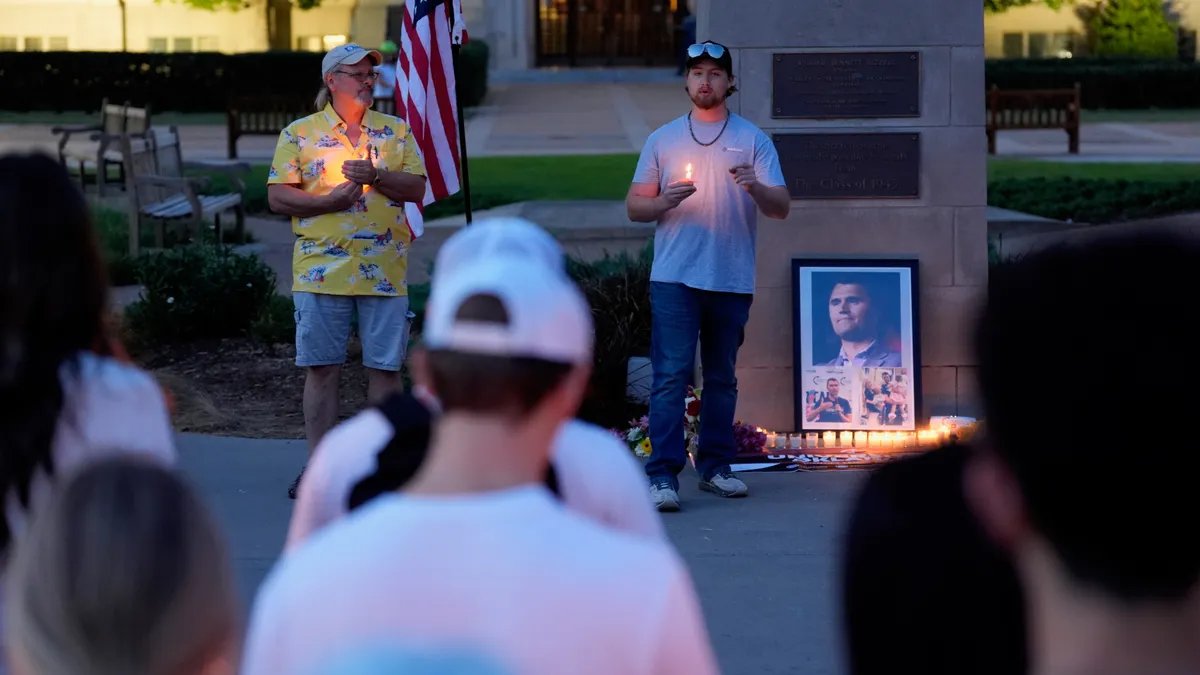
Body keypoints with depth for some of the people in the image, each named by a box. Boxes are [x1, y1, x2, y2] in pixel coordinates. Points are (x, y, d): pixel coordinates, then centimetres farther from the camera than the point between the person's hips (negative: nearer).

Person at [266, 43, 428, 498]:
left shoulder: (396, 131, 11)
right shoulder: (300, 134, 5)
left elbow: (416, 189, 3)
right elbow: (277, 196, -1)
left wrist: (375, 176, -12)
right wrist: (328, 201, -13)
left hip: (384, 269, 1)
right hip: (322, 268, -1)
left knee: (385, 367, 3)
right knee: (321, 368, 3)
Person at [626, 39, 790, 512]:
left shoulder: (753, 140, 8)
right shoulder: (662, 139, 11)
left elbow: (781, 208, 2)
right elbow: (634, 207, 10)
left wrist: (755, 188, -19)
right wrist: (666, 201, -11)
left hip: (732, 279, 1)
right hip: (675, 277, -1)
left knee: (722, 379, 9)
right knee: (671, 376, -9)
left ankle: (715, 467, 18)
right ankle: (663, 475, -12)